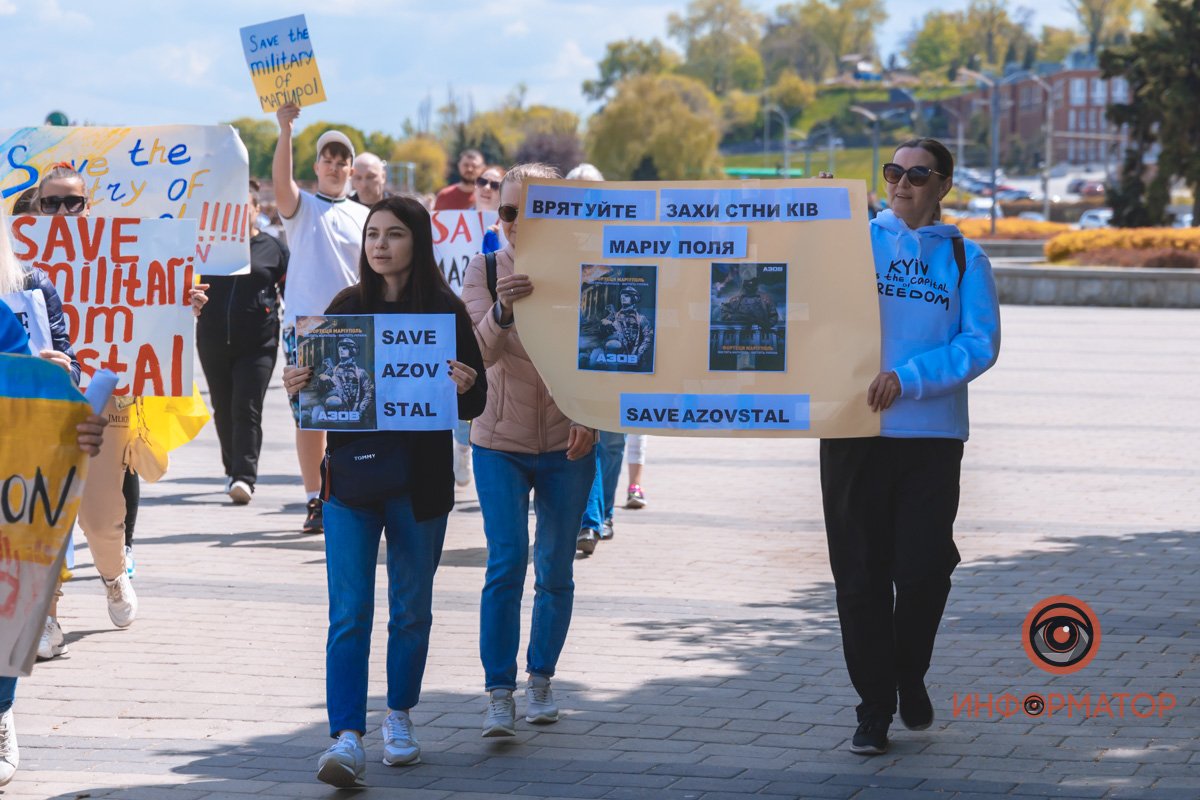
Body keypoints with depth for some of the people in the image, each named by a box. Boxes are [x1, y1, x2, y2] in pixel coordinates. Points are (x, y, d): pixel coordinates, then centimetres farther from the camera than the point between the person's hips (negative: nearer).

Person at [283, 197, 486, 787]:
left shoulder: (446, 311, -1)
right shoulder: (345, 307, 5)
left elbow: (475, 403, 0)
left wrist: (463, 389, -21)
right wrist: (298, 388, -12)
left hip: (420, 482, -1)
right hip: (350, 474, 1)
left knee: (411, 608, 12)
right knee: (349, 611, -8)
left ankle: (399, 716, 31)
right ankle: (347, 738, -12)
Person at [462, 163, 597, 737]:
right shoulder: (485, 270, -3)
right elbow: (481, 351, -15)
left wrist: (591, 418, -16)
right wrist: (501, 311, -36)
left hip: (566, 445, 1)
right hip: (500, 441, -1)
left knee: (555, 571, 7)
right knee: (506, 564, -11)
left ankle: (541, 679, 24)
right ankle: (499, 694, -10)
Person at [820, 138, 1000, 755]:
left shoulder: (964, 258, 7)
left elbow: (980, 344, -4)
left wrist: (908, 378, -16)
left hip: (932, 434, 0)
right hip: (853, 431, 1)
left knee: (924, 568, -4)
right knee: (860, 572, 2)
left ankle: (909, 675, 24)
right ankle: (874, 707, 13)